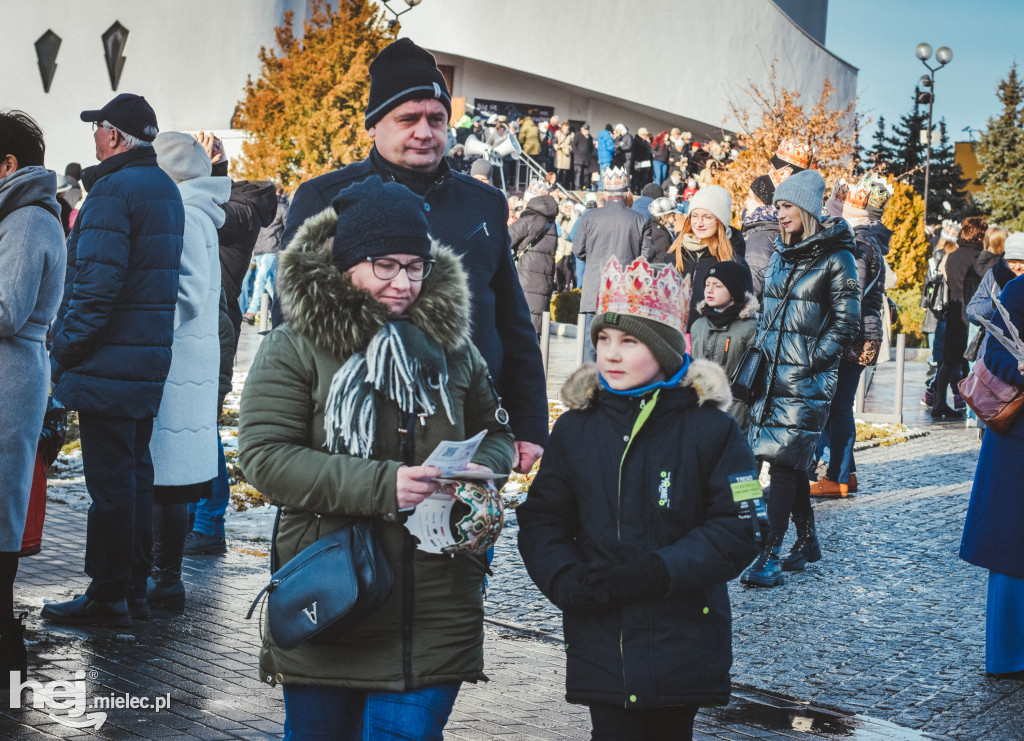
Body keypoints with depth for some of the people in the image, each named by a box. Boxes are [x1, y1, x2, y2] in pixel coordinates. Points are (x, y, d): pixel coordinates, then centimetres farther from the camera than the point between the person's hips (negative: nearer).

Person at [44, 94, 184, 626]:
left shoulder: (113, 190, -15)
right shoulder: (165, 188, 14)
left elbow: (97, 284, -22)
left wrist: (63, 352, -12)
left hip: (110, 361, -9)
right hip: (150, 360, 9)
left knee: (110, 478, -4)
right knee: (136, 470, 15)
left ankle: (108, 597, 2)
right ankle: (133, 585, 23)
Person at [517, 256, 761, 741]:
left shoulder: (710, 429, -4)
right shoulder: (574, 429, 6)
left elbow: (739, 528, -8)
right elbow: (542, 520, 7)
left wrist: (659, 571, -19)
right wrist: (566, 581, -12)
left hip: (683, 642, -1)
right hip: (600, 642, 2)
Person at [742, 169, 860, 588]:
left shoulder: (835, 258, -6)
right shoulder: (781, 254, 14)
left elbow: (846, 322, -7)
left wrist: (811, 361, -12)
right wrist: (762, 351, 9)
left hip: (807, 379, -6)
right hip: (773, 371, 6)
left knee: (784, 459, -11)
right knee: (791, 460, 10)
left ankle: (771, 556, -11)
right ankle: (807, 541, 23)